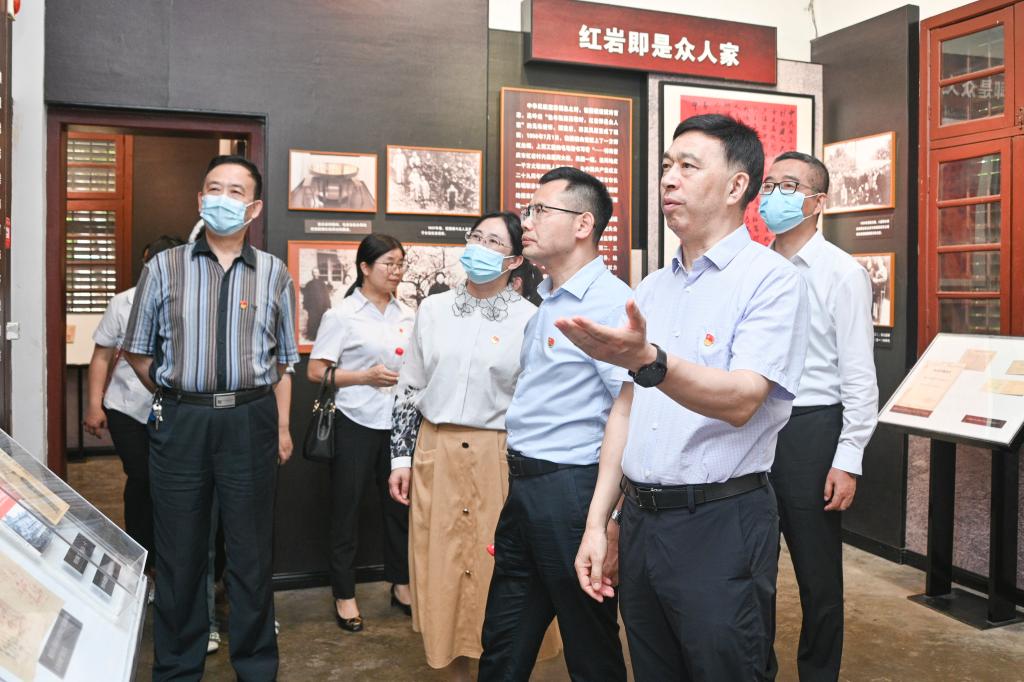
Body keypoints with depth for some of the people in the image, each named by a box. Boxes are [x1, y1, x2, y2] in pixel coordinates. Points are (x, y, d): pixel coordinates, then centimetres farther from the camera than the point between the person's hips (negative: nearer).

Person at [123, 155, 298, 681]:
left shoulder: (273, 274, 5)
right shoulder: (164, 268, 2)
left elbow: (282, 360, 8)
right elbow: (137, 351, 9)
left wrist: (281, 427, 6)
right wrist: (176, 401, 6)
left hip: (251, 422, 0)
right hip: (180, 421, 0)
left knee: (251, 548, 9)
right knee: (179, 549, 9)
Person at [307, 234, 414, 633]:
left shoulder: (408, 315, 8)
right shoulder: (342, 315, -5)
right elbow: (315, 372, -7)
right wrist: (366, 377, -16)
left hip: (399, 423, 4)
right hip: (356, 424, -4)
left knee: (401, 504, 10)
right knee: (347, 509, 6)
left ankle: (401, 585, 28)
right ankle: (344, 595, 20)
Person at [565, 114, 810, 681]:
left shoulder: (772, 279, -10)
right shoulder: (651, 288, 11)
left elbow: (741, 401, -23)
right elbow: (626, 406, 12)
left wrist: (648, 360, -40)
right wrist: (597, 523, 9)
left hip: (721, 524, -6)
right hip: (640, 520, 7)